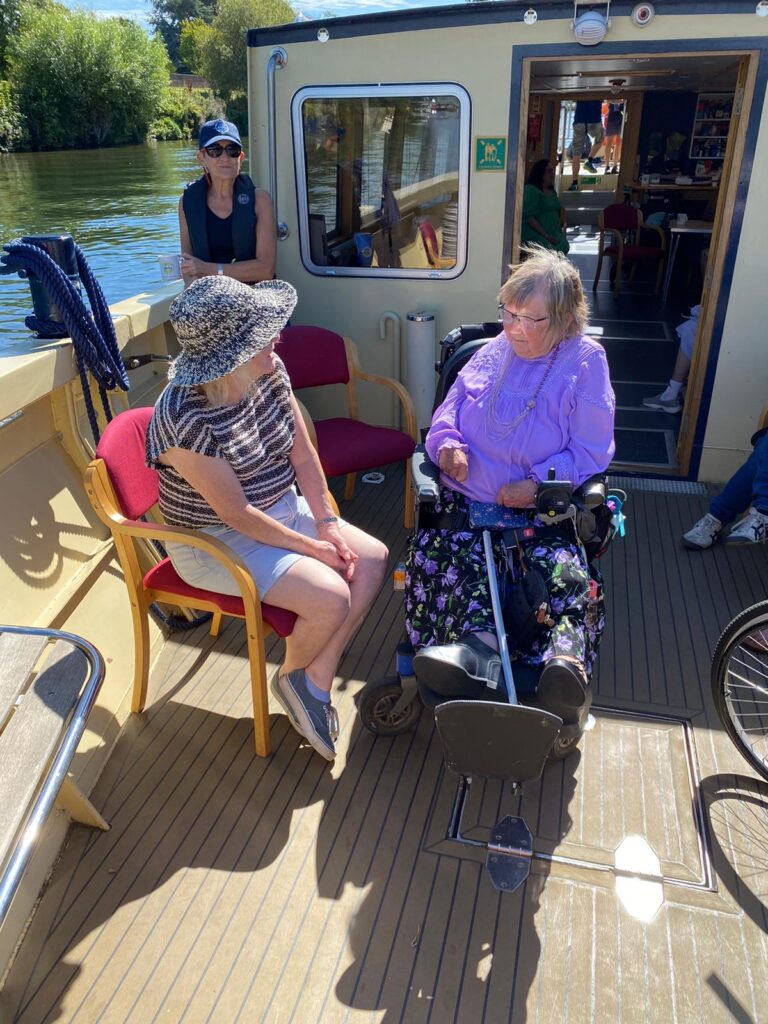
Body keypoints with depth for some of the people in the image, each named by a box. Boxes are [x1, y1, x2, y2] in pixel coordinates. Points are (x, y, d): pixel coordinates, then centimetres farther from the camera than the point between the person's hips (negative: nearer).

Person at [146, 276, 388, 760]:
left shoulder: (269, 372, -8)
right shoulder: (184, 418, -28)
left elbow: (302, 452, -1)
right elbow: (235, 512, -24)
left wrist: (328, 524, -7)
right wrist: (310, 547, -17)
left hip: (282, 509, 8)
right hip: (217, 540, -8)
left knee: (372, 557, -4)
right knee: (331, 597, -22)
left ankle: (317, 678, 4)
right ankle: (293, 677, 11)